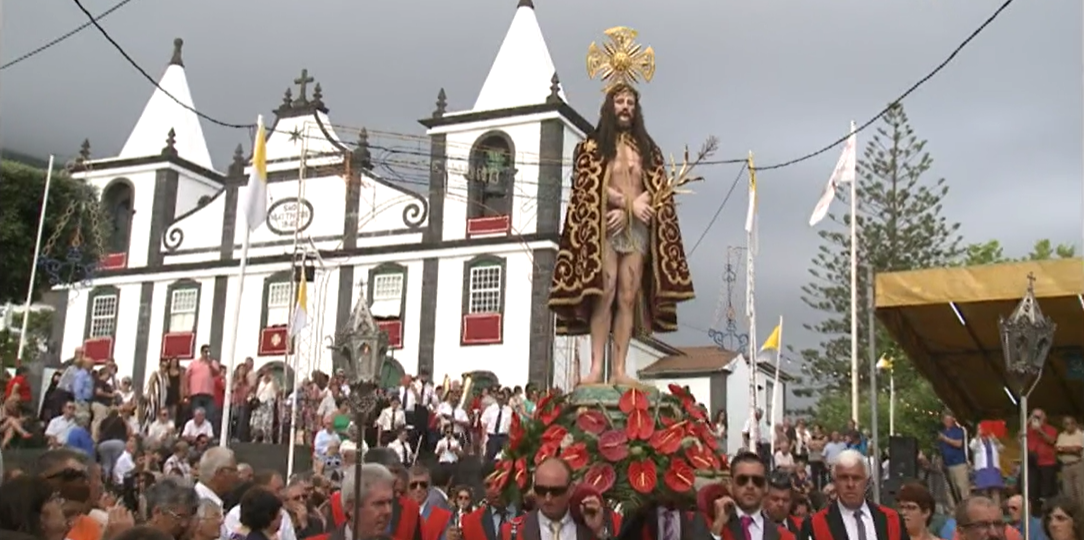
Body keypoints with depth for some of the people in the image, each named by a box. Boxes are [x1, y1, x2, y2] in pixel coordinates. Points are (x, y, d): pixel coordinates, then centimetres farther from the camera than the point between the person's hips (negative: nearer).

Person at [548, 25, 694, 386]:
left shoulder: (646, 148, 17)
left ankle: (619, 369, -3)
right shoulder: (593, 145, 8)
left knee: (629, 296, -2)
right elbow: (590, 186, -5)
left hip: (637, 229, 4)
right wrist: (629, 203, -14)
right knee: (604, 294, -12)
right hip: (603, 227, -3)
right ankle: (596, 367, -13)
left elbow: (657, 190, 8)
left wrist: (626, 210, -9)